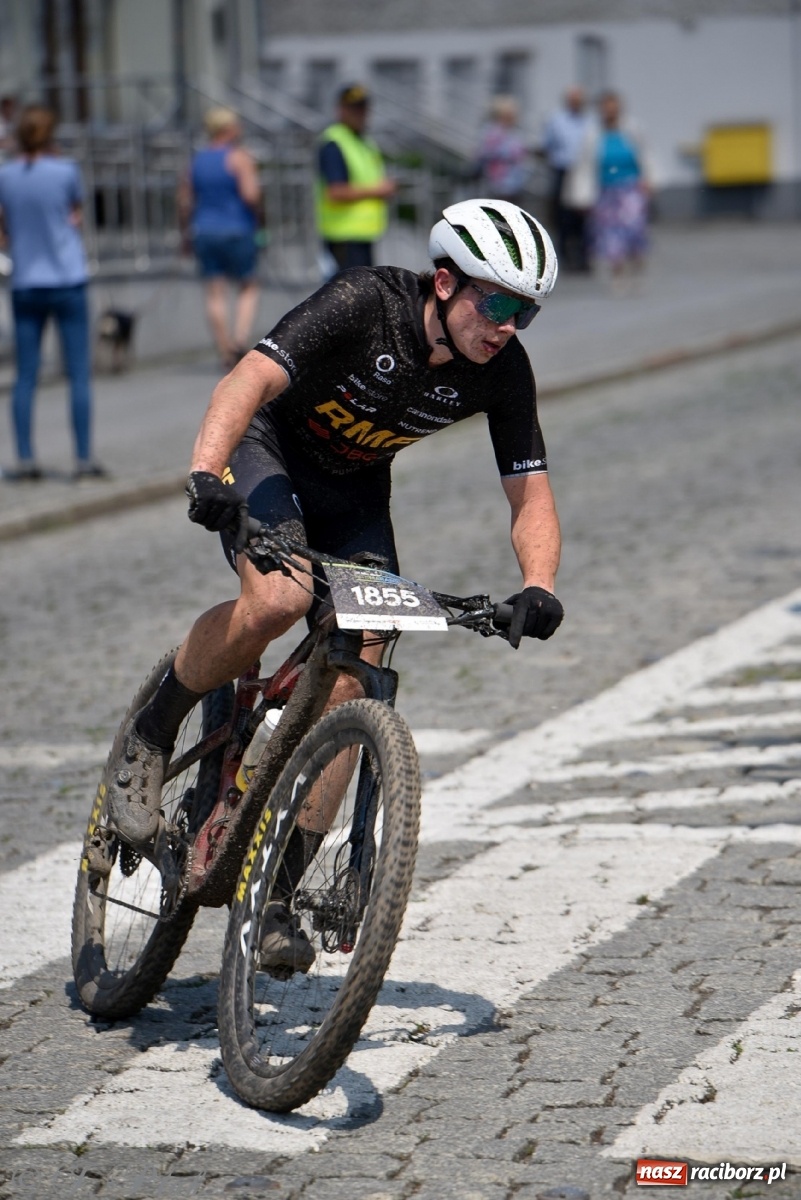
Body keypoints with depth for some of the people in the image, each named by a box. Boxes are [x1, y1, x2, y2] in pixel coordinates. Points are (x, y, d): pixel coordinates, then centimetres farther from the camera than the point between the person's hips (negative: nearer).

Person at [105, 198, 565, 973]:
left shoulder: (503, 372, -16)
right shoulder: (363, 304, -31)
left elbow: (529, 495, -12)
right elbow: (251, 379, -41)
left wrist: (537, 587, -32)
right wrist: (205, 474, -59)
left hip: (354, 486, 5)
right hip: (266, 447, -5)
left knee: (357, 672, -12)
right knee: (281, 598, -34)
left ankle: (279, 882, -2)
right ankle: (153, 733, -7)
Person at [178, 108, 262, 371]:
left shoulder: (197, 160, 8)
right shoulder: (239, 158, -9)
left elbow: (184, 201, 9)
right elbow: (250, 194, -21)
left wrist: (187, 232, 21)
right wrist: (256, 212, 0)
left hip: (204, 232, 4)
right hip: (236, 231, -4)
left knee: (215, 295, 4)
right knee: (248, 289, 9)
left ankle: (226, 353, 2)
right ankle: (240, 340, -11)